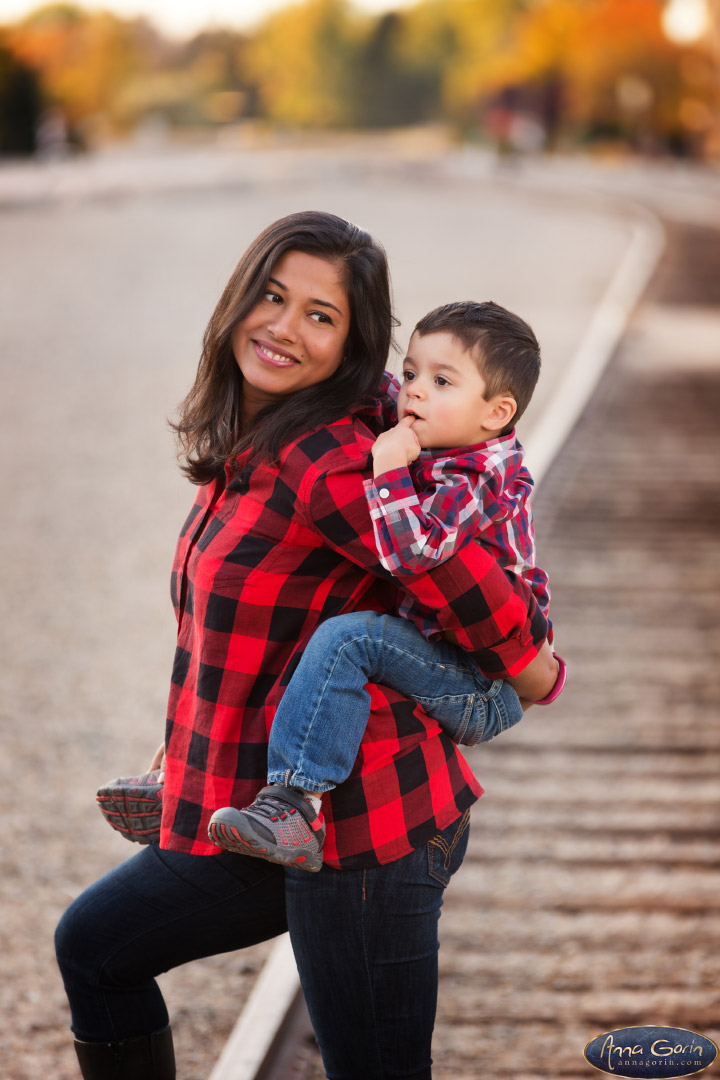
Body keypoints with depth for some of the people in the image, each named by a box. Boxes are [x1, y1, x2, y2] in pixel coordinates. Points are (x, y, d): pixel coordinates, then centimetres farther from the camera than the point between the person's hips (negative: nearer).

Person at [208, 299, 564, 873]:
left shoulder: (479, 479, -21)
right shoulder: (433, 451, 7)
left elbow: (411, 550, -37)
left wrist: (388, 469, -29)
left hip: (483, 691, -11)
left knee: (347, 637, -31)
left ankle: (296, 803, -33)